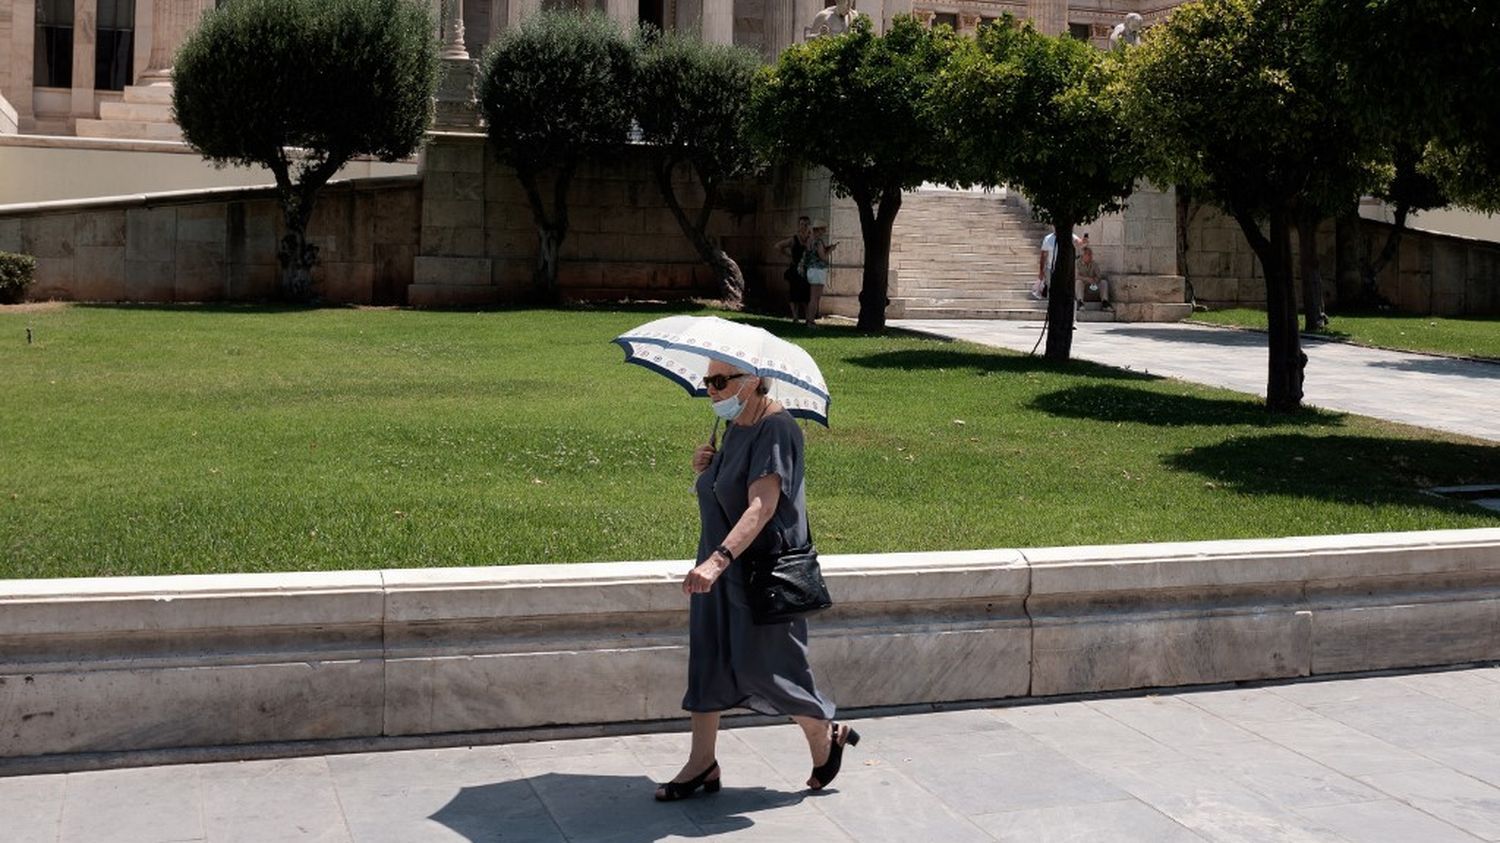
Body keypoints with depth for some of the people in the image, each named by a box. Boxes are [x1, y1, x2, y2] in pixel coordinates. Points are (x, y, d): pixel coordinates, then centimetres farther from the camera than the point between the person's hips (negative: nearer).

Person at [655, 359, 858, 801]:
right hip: (721, 566, 9)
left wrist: (719, 559, -42)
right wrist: (703, 468, 1)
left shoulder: (775, 430, -20)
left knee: (760, 665, -2)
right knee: (707, 659, 9)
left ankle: (826, 735, 23)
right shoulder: (734, 428, 9)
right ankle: (702, 765, 17)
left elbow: (762, 505, -31)